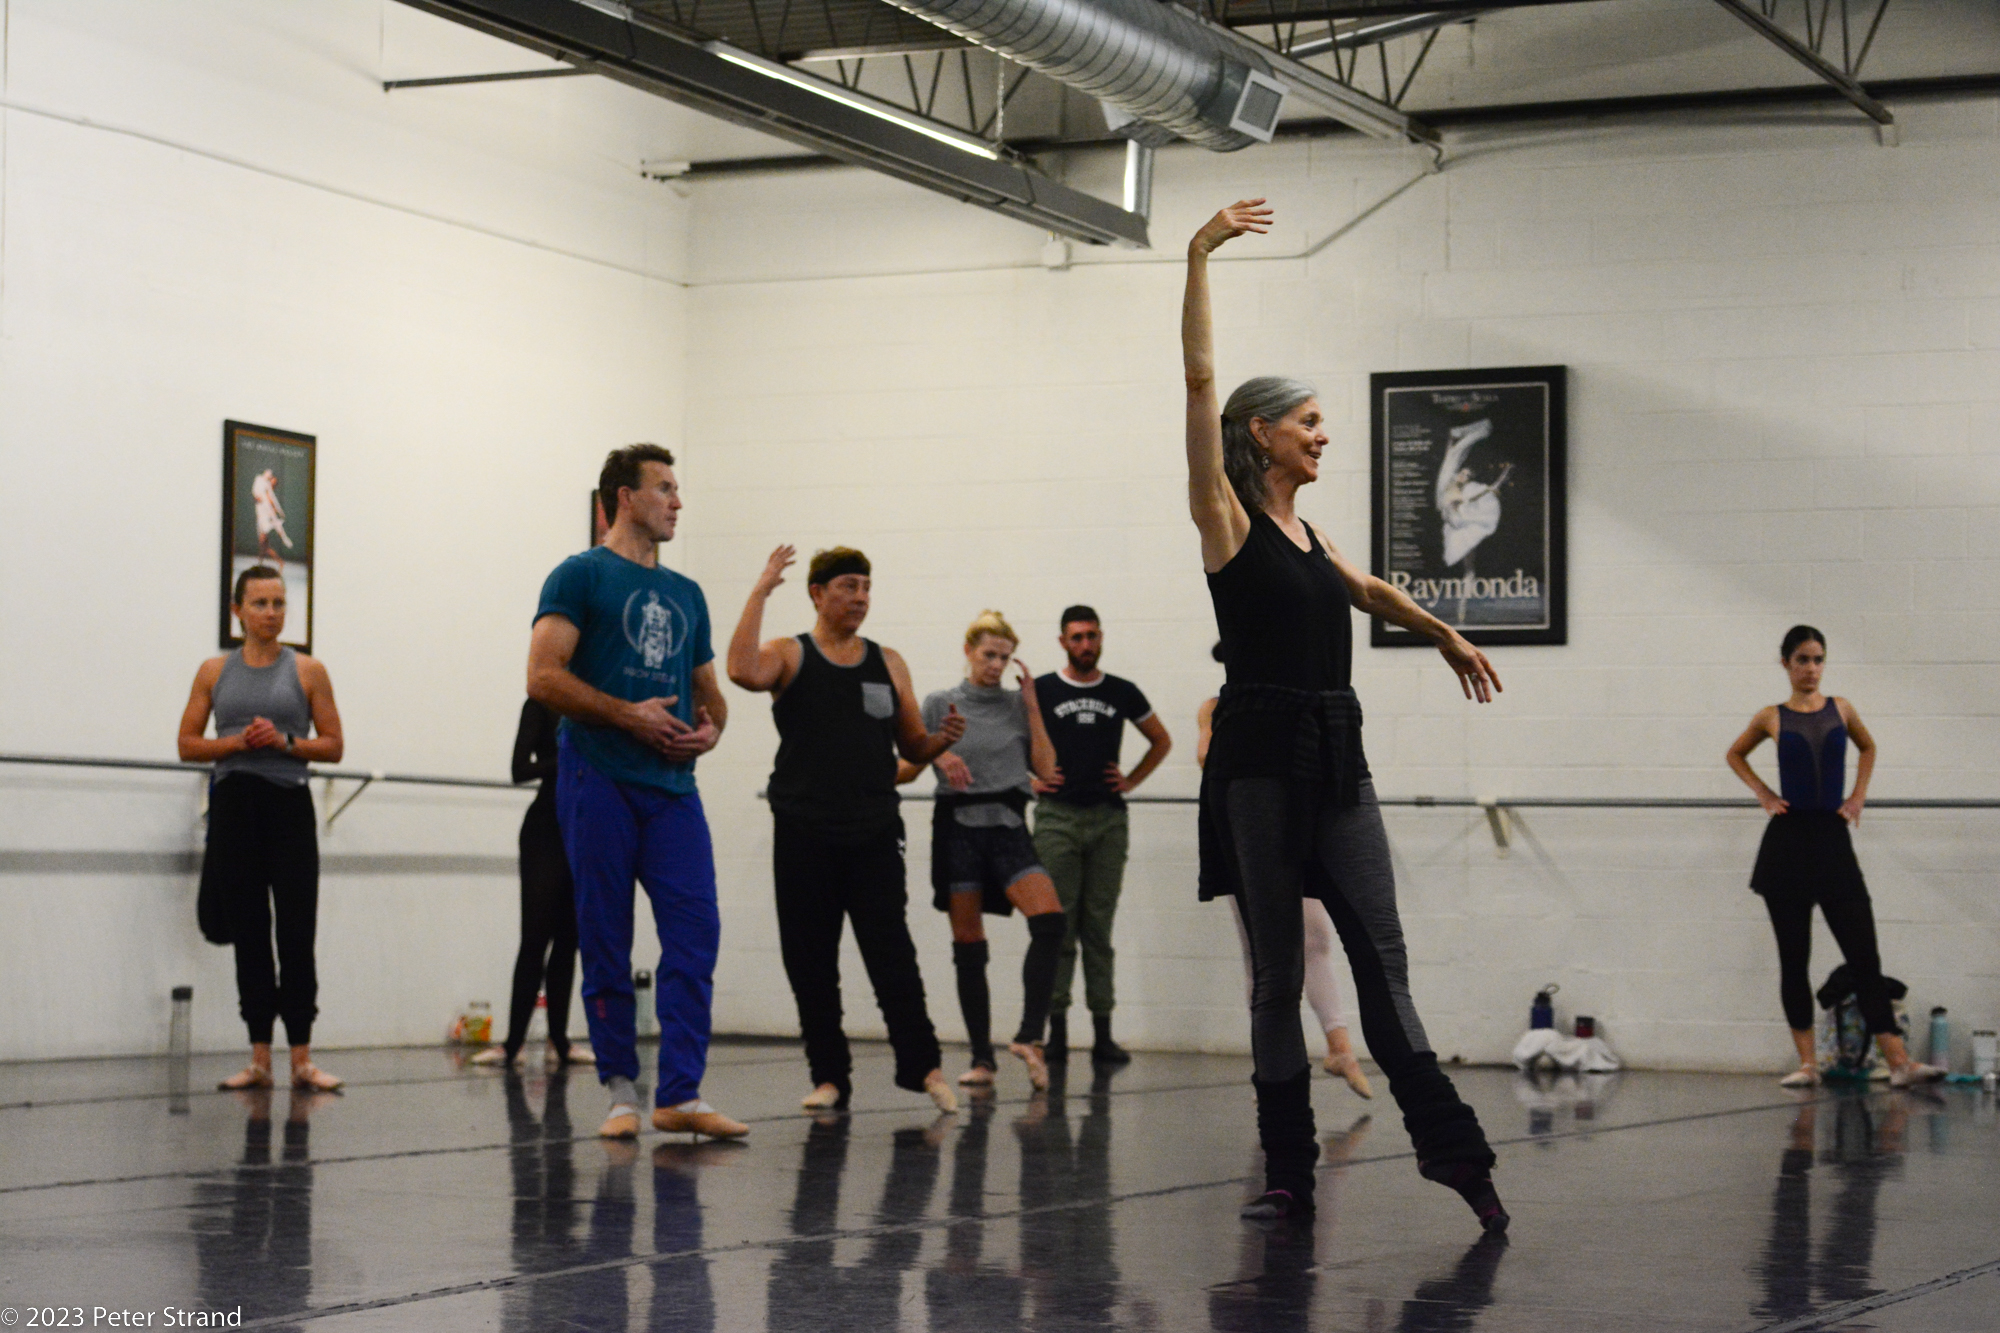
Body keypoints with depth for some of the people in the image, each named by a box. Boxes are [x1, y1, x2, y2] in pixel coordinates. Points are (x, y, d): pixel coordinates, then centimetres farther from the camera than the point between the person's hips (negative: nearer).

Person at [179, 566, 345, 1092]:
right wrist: (235, 743, -10)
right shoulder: (215, 671, 9)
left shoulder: (307, 671, 5)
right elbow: (187, 745, 7)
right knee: (248, 935, 4)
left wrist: (285, 741, -12)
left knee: (296, 934, -6)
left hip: (288, 806, -2)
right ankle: (259, 1058, 8)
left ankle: (301, 1058, -4)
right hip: (233, 806, 2)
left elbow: (333, 746, 4)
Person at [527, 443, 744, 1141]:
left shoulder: (685, 593, 20)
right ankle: (620, 1092, 8)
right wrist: (629, 714, -14)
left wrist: (709, 730, 3)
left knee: (695, 933, -7)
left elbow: (709, 691, 26)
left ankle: (680, 1095, -7)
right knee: (606, 941, 0)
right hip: (599, 779, -5)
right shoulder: (581, 575, 2)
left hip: (672, 784, 5)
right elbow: (543, 676, -9)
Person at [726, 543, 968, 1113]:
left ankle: (922, 1065, -1)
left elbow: (912, 747, 16)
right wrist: (760, 592, -17)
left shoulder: (888, 663, 13)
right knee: (811, 962, 3)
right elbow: (744, 671, -20)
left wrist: (942, 740, -6)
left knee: (892, 955, -7)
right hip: (805, 836, -1)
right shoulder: (790, 655, 3)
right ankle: (830, 1075, 11)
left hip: (874, 835, 1)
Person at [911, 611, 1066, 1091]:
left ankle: (1029, 1035, -20)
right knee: (968, 946, 1)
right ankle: (981, 1058, 7)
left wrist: (1031, 706, 1)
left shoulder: (1018, 704, 10)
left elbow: (1046, 770, 4)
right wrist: (936, 755, -12)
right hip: (958, 826, -1)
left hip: (1008, 826, 1)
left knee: (1050, 919, -22)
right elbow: (904, 769, 9)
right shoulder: (940, 705, 7)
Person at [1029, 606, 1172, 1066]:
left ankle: (1103, 1033, 4)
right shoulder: (1041, 692, 2)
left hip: (1108, 819, 2)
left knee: (1099, 928, 4)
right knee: (1058, 927, -3)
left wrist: (1132, 780, 11)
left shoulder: (1122, 693, 9)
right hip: (1057, 817, -2)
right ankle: (1056, 1026, 1)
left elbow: (1161, 740, 22)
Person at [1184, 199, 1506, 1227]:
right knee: (1277, 971, 0)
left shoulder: (1306, 536, 17)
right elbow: (1200, 381, -12)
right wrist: (1199, 260, -13)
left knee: (1381, 958, 0)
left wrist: (1442, 633, 51)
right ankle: (1288, 1170, 7)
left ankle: (1448, 1145, -2)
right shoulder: (1226, 519, -3)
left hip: (1336, 761, 6)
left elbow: (1368, 592, 39)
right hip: (1260, 760, -6)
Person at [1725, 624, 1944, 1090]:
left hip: (1833, 839, 0)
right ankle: (1807, 1063, 9)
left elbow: (1867, 747, 25)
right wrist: (1763, 793, 6)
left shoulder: (1841, 710, 6)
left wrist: (1858, 796, 12)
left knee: (1863, 955, -5)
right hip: (1787, 841, 0)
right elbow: (1735, 755, 21)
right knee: (1793, 958, 3)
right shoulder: (1772, 718, 3)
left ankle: (1898, 1061, -9)